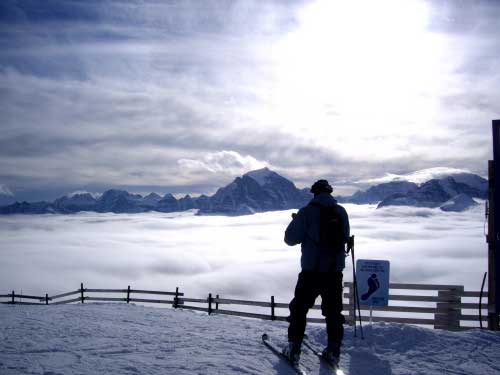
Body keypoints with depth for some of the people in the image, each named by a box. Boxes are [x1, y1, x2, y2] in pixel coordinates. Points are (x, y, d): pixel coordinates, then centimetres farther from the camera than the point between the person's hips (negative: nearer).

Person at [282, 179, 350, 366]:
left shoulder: (307, 211, -10)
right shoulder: (341, 212, 3)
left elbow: (291, 239, -6)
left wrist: (296, 221, 11)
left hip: (311, 270, -3)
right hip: (335, 270, 4)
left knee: (299, 309, 10)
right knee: (333, 311, 15)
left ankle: (294, 349, 12)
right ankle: (333, 351, 18)